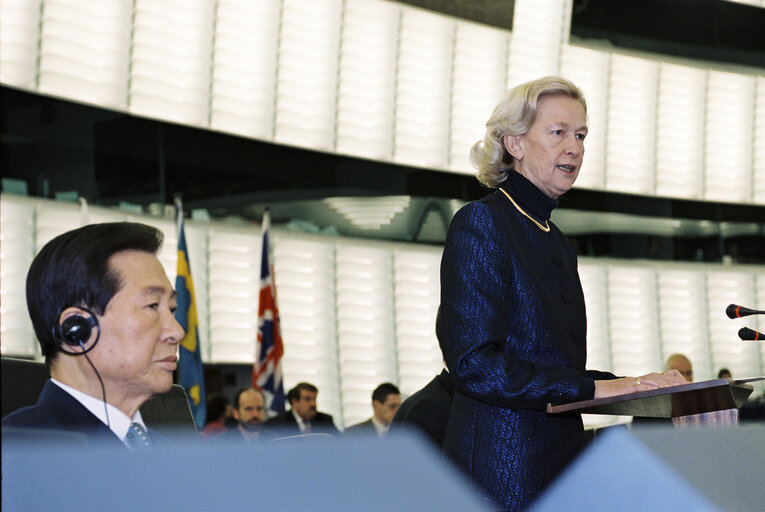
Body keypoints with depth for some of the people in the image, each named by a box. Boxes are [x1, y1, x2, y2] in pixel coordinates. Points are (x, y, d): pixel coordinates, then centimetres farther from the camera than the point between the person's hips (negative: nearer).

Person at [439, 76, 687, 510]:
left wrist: (637, 387, 2)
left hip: (562, 465, 8)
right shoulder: (481, 223, -7)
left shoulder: (560, 245, 18)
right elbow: (475, 365, -17)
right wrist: (591, 387, -18)